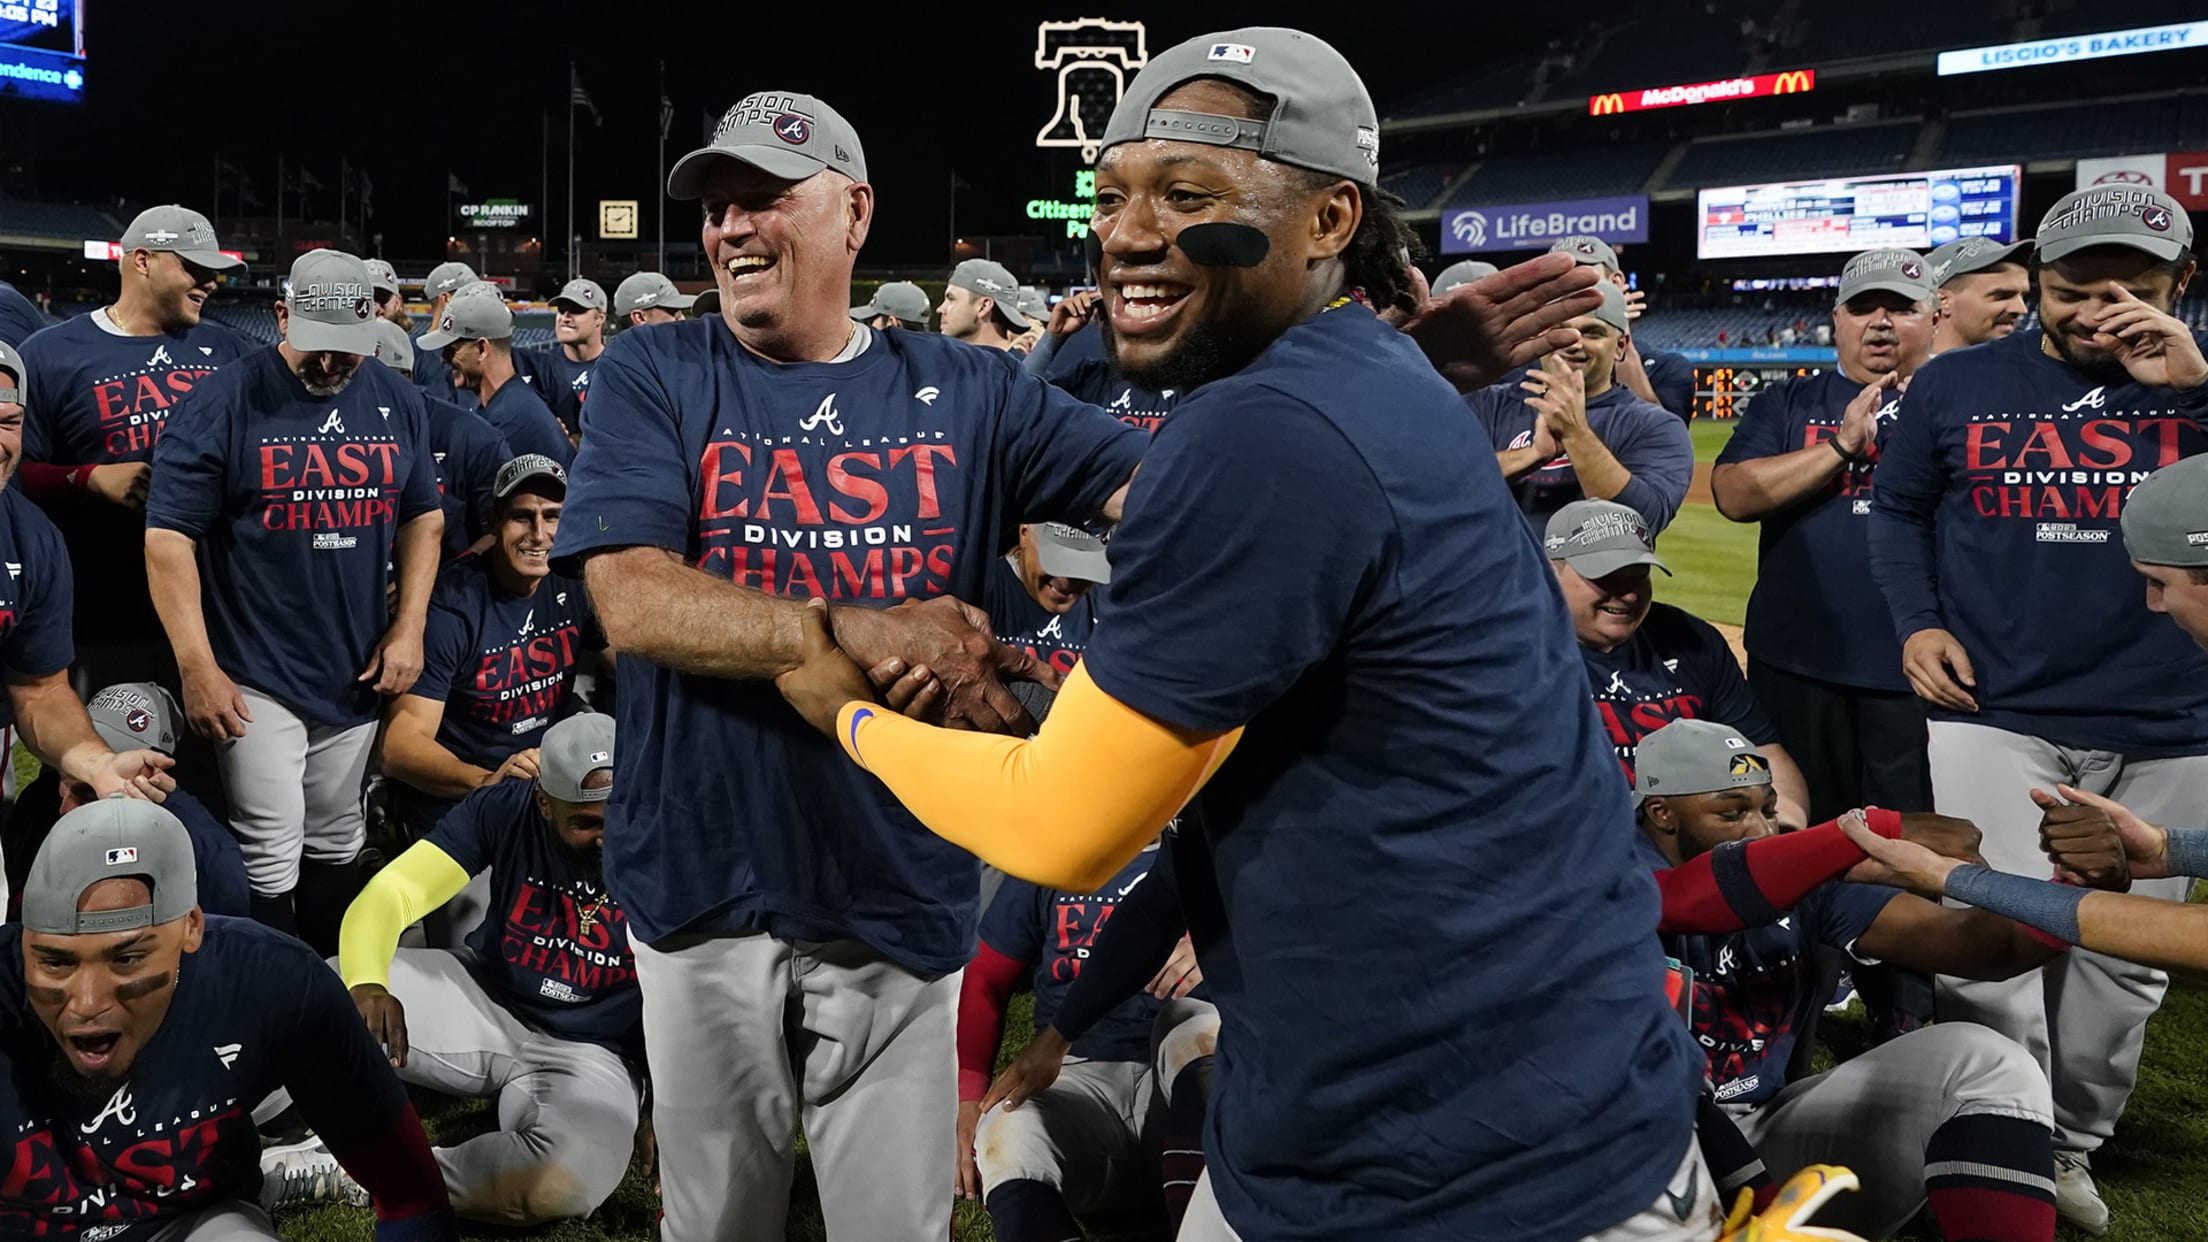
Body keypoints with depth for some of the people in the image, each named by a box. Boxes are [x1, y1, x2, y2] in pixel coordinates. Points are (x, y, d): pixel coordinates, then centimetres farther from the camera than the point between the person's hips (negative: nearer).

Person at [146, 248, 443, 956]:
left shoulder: (398, 403, 5)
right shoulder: (226, 403, -9)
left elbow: (422, 518, 14)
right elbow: (169, 536, -10)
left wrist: (409, 627, 3)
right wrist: (197, 667, -14)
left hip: (357, 674, 5)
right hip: (255, 676, -4)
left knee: (336, 844, 14)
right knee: (271, 857, -6)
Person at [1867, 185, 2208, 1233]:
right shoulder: (1958, 383, 3)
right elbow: (1898, 508, 13)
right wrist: (1915, 622, -1)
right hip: (1993, 713, -1)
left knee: (2122, 957, 9)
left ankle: (2072, 1149, 26)